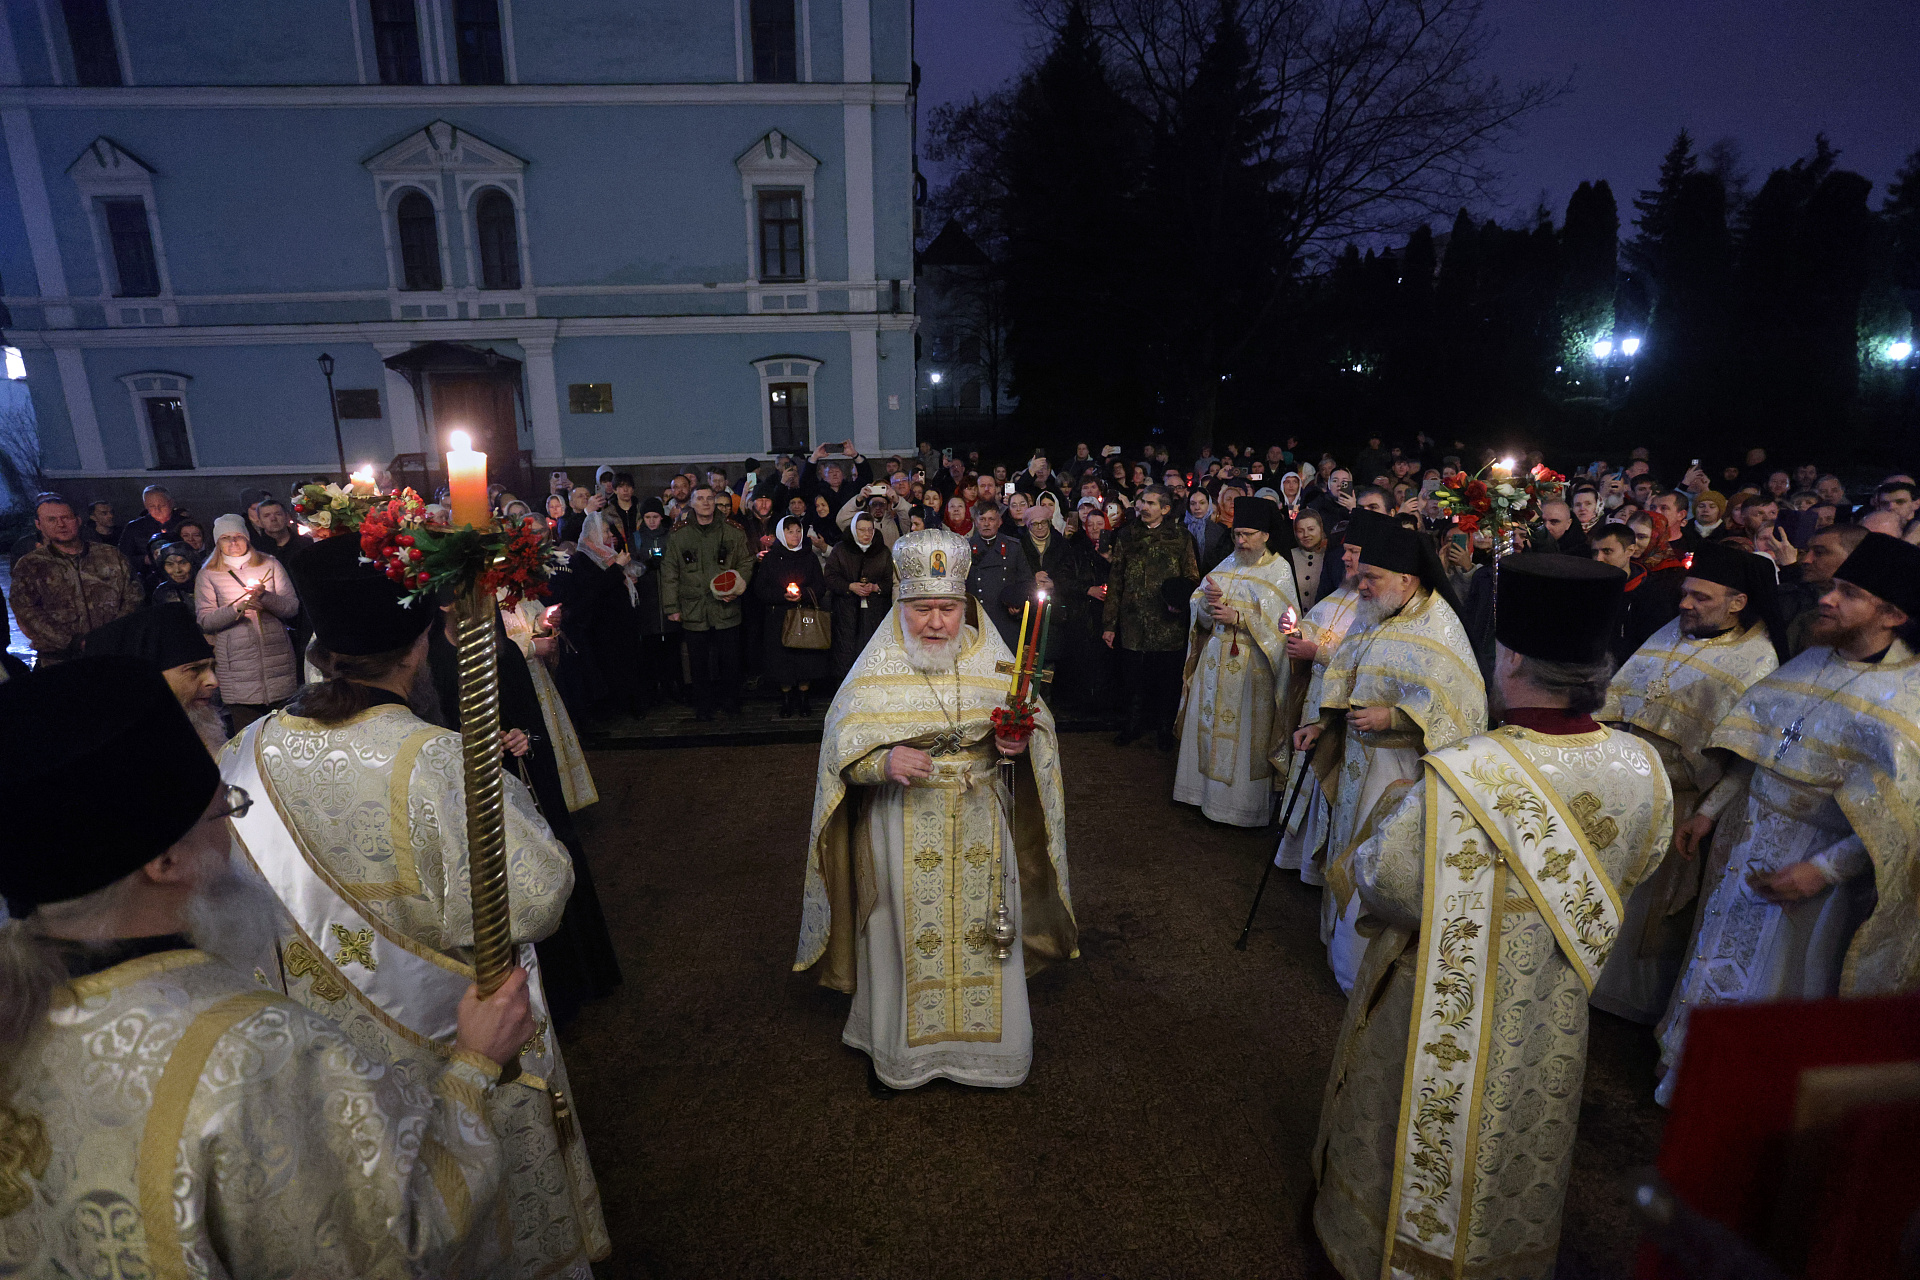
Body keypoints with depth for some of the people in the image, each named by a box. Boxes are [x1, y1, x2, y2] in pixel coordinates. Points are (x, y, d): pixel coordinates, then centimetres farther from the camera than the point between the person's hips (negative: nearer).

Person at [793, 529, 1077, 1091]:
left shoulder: (990, 659, -1)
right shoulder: (876, 666, -6)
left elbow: (1036, 723, 5)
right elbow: (842, 743, -10)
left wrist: (1020, 743, -18)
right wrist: (884, 761, -30)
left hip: (978, 825, 2)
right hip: (902, 827, -1)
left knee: (979, 930, 11)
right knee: (905, 933, 10)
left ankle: (985, 1044, 35)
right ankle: (895, 1047, 34)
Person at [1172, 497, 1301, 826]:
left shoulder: (1279, 570, -5)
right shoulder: (1227, 565, 9)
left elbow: (1281, 621, -13)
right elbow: (1198, 607, 7)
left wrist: (1239, 618, -20)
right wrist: (1207, 599, -16)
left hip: (1252, 664, -5)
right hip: (1216, 660, 5)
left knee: (1245, 733, -1)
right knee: (1208, 723, 9)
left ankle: (1245, 802, 12)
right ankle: (1205, 788, 23)